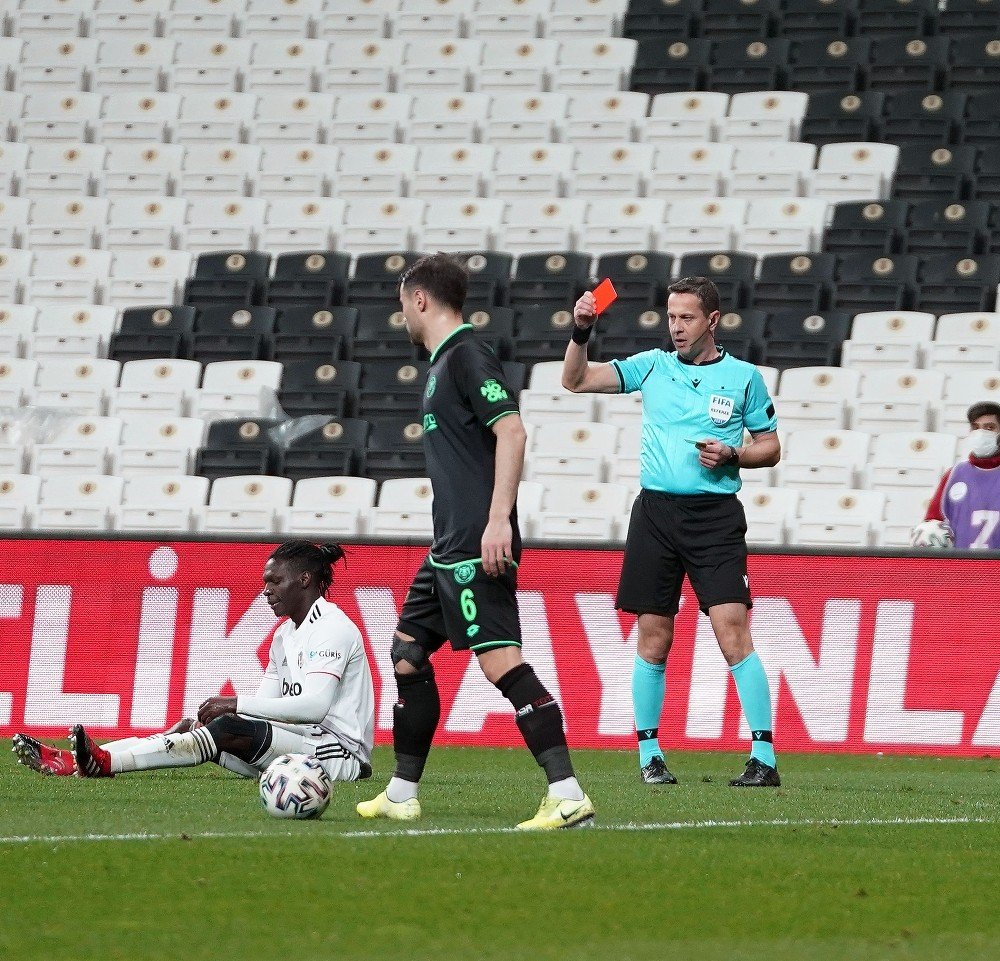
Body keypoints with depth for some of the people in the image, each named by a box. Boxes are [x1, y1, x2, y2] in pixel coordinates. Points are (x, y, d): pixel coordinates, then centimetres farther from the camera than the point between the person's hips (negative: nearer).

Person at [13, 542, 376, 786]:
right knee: (192, 729, -5)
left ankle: (105, 762, -38)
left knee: (228, 730, -28)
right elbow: (265, 704, 14)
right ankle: (73, 761, -19)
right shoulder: (285, 634, 20)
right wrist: (225, 709, -7)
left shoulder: (332, 628, -10)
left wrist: (235, 704, -21)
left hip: (340, 754, -9)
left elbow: (314, 705, -23)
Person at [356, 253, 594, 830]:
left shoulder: (467, 356, -10)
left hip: (477, 544, -11)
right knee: (408, 649, 16)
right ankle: (402, 797, 24)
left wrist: (498, 520, -26)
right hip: (451, 545, 11)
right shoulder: (443, 361, 19)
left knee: (500, 660, -17)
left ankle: (569, 796, -22)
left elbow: (512, 432, -20)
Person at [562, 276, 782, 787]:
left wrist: (733, 455, -8)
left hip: (716, 515, -2)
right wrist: (580, 332, -9)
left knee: (733, 633, -12)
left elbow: (770, 447, 11)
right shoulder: (652, 366, 9)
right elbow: (576, 380, 7)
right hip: (656, 511, 2)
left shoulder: (744, 377, 5)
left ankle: (764, 758, -11)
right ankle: (649, 755, 14)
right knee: (653, 641, 4)